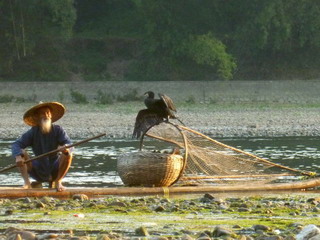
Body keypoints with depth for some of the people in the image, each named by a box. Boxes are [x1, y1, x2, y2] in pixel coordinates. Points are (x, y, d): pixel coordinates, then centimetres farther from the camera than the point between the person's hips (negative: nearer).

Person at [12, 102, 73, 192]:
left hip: (55, 171, 0)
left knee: (68, 154, -26)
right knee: (22, 153, -18)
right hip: (39, 171, 0)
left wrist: (66, 148, -46)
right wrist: (18, 156, -40)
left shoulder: (58, 130, -7)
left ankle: (57, 182, -8)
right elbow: (16, 145, -17)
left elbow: (69, 145, -20)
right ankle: (27, 183, -15)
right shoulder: (32, 132, -6)